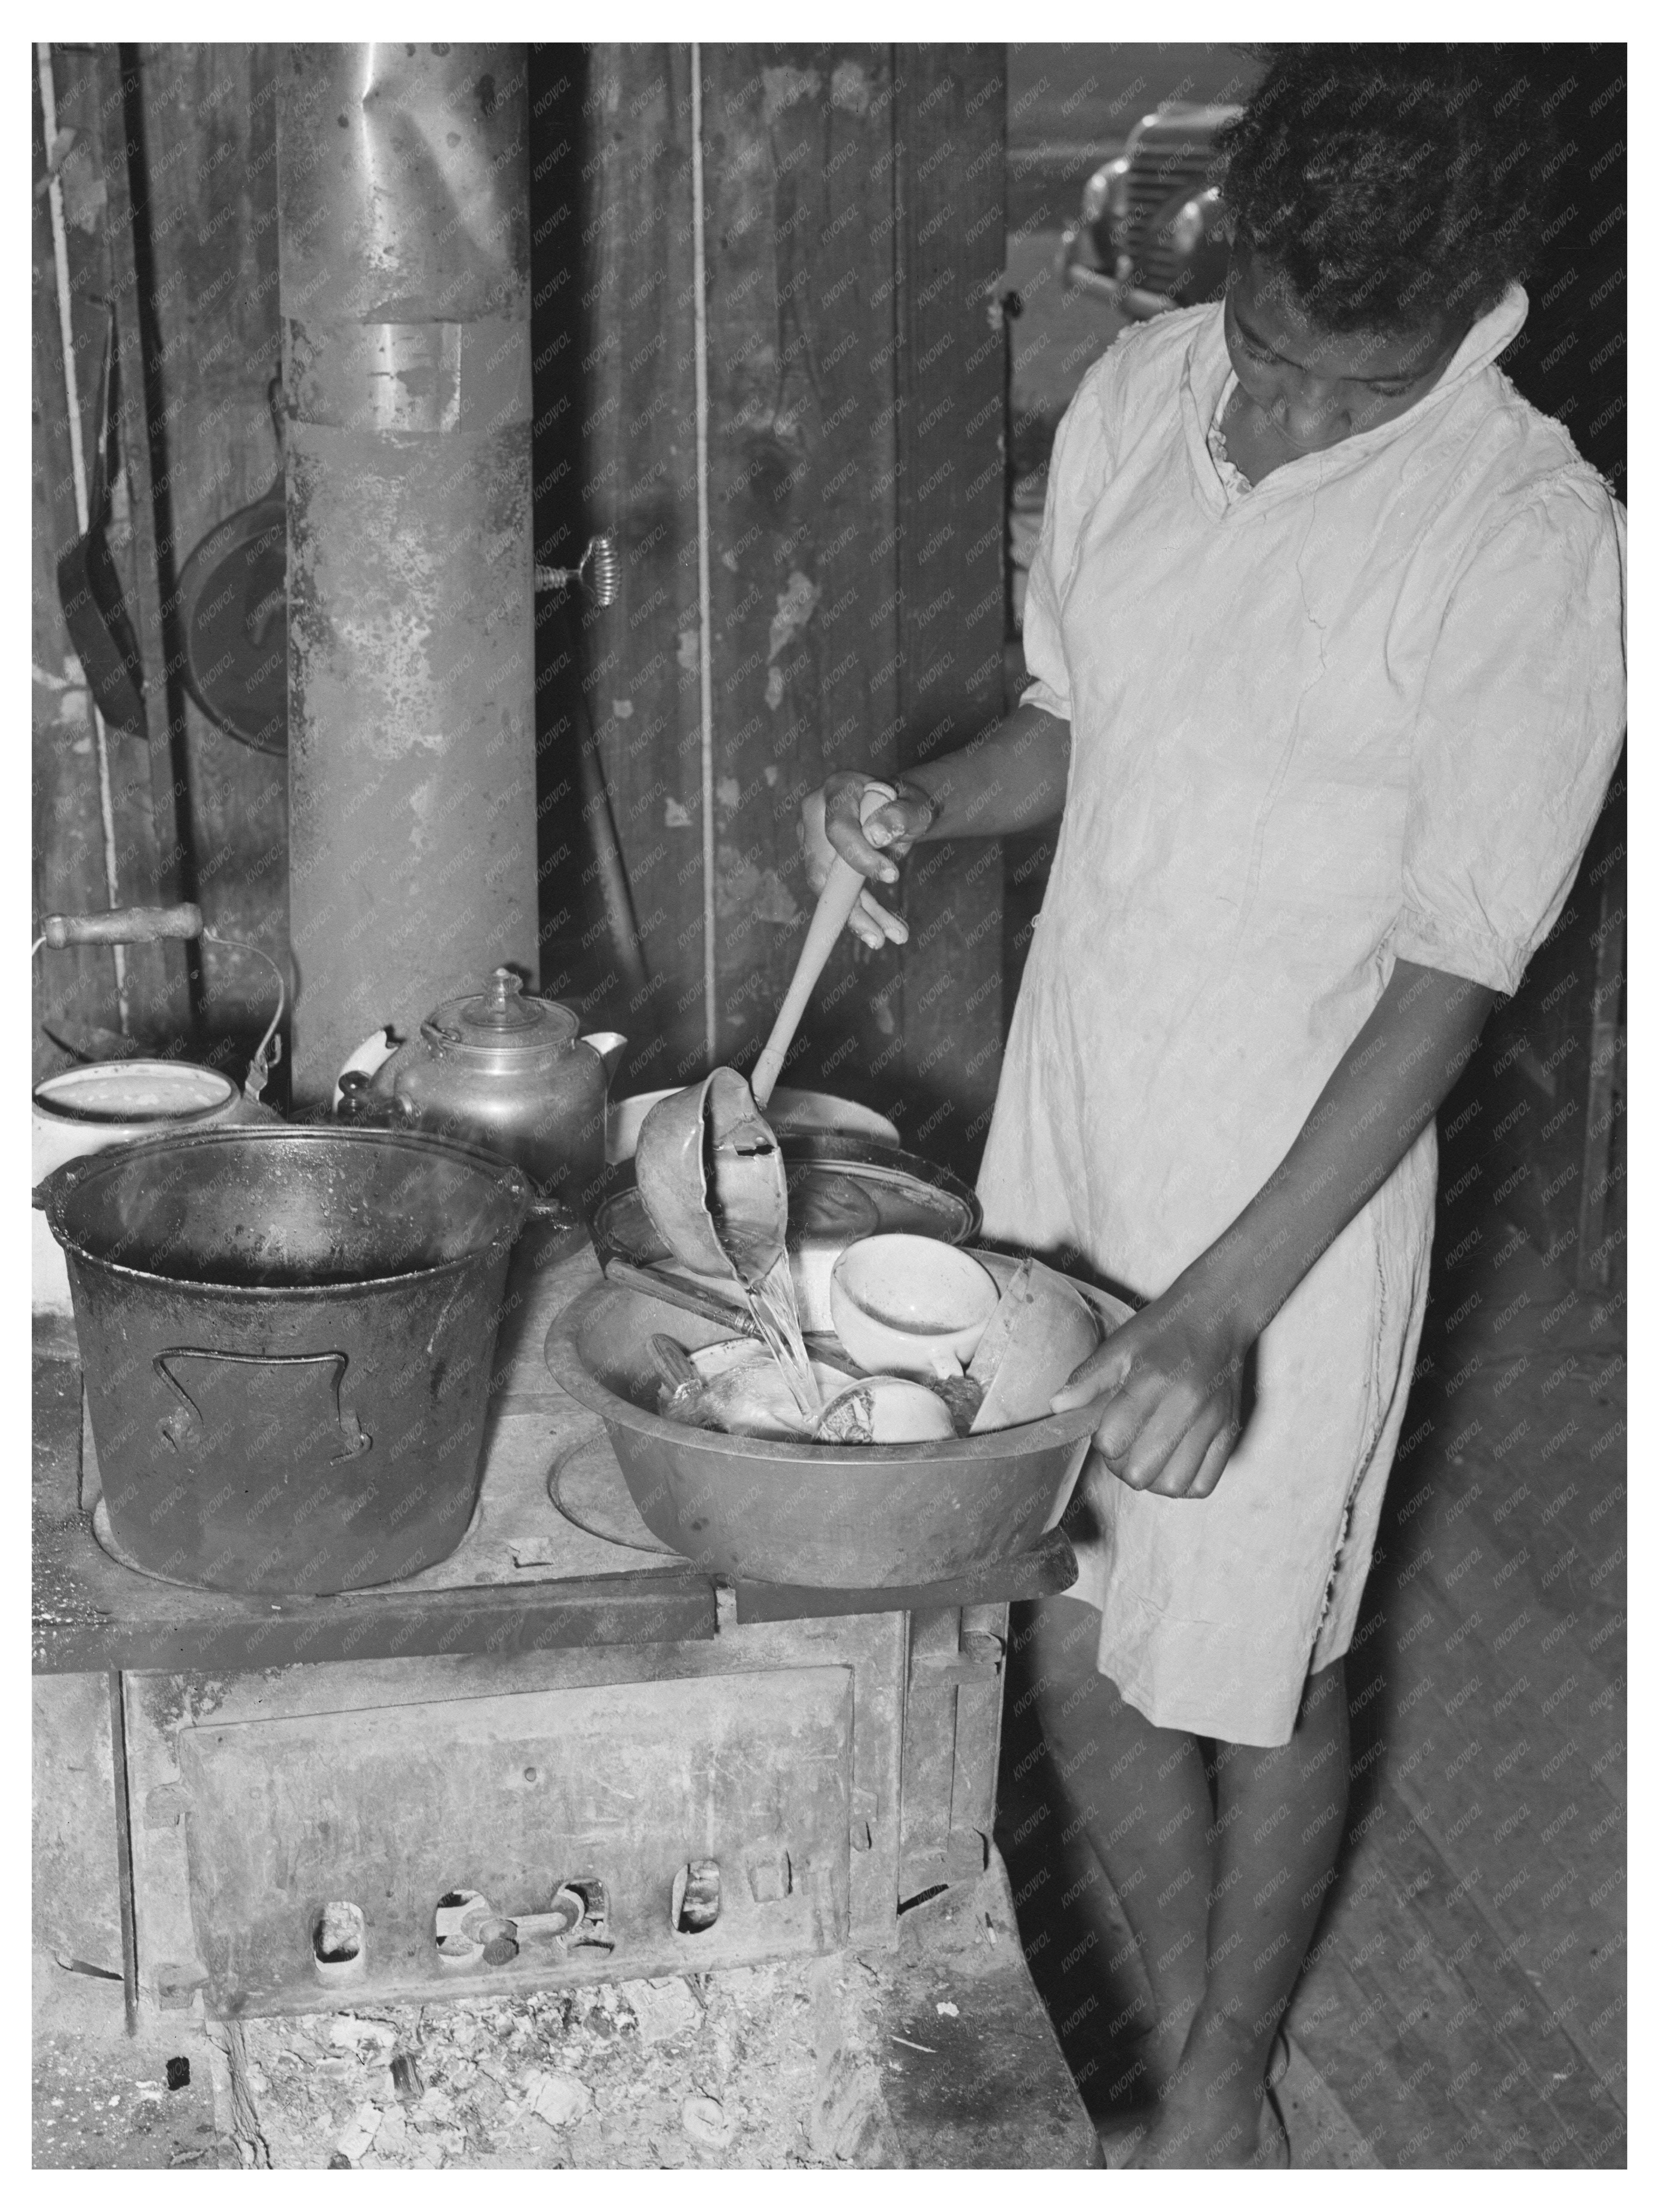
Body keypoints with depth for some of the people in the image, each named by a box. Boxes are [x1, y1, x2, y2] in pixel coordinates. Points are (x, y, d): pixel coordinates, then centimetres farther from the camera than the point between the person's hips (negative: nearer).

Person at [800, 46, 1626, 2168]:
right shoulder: (1135, 395, -3)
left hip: (1295, 1197, -5)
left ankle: (1224, 2079, 38)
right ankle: (1167, 2023, 41)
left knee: (1250, 1676, 12)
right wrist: (921, 802, -10)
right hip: (1064, 1129, 5)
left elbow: (1448, 978, -20)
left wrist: (1223, 1309, -25)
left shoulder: (1537, 545, -20)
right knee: (1107, 1637, 17)